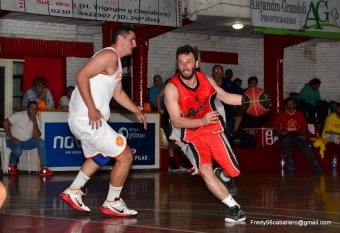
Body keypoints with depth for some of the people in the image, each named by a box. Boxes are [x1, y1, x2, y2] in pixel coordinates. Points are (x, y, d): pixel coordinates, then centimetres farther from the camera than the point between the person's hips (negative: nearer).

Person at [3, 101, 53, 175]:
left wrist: (34, 122, -21)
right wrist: (10, 137, -20)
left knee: (41, 142, -22)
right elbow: (5, 122, -17)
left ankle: (44, 168, -20)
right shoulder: (19, 115, -13)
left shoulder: (37, 120, -1)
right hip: (15, 141, -4)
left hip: (27, 142, 4)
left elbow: (37, 136, -13)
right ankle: (12, 165, -2)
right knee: (18, 150, -37)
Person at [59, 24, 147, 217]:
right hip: (87, 119, -11)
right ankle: (112, 203, 7)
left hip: (81, 120, 11)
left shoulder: (116, 62, 20)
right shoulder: (109, 55, -12)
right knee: (126, 156, -3)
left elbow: (118, 93, 32)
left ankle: (73, 192, 33)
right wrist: (92, 109, -26)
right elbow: (82, 76, -23)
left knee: (99, 157, 32)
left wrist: (137, 112, 31)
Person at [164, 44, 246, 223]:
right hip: (192, 136, -3)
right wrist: (202, 121, -37)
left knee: (233, 171, 0)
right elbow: (176, 121, -23)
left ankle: (222, 175, 40)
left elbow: (226, 97, 10)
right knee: (205, 170, -26)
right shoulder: (172, 88, -20)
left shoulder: (206, 80, -7)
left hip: (213, 130, 3)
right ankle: (235, 208, -17)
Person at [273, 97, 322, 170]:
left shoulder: (300, 114, 11)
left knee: (304, 145, -28)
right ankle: (290, 161, -32)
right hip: (286, 135, -1)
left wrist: (303, 135, -3)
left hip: (296, 135, 1)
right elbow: (275, 126, 8)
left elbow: (304, 126, 14)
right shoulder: (281, 114, 6)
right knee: (286, 139, -39)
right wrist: (281, 132, -10)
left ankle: (315, 163, -32)